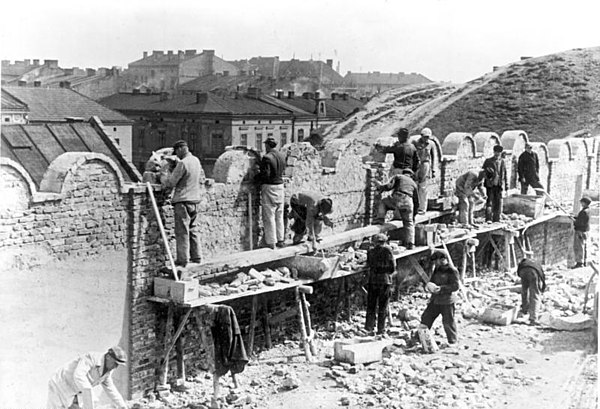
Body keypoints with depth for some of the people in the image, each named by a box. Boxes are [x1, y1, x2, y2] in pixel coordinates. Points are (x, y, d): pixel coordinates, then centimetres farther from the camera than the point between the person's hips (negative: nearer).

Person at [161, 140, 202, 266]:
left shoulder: (182, 163, -16)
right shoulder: (196, 161, 9)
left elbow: (171, 182, -14)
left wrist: (163, 176, 8)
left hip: (183, 201, -8)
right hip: (195, 200, 8)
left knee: (182, 232, -3)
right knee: (193, 230, 14)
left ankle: (182, 260, -2)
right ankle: (196, 257, 17)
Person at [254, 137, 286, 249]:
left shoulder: (267, 157, -16)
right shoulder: (281, 157, 8)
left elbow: (265, 174, -21)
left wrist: (256, 176, -5)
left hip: (269, 187, -7)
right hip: (280, 186, 8)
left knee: (269, 217, -1)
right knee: (279, 216, 15)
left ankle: (271, 242, 1)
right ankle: (280, 240, 21)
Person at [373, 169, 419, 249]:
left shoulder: (398, 177, 21)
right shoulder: (413, 183, 32)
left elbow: (389, 186, 2)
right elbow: (416, 201, 34)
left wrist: (379, 186, 21)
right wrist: (413, 215, 44)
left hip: (396, 199, -2)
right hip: (408, 203, 2)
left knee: (383, 202, 30)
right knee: (408, 223, 18)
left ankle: (380, 219, 10)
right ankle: (410, 243, 5)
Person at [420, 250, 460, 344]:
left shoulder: (452, 271, -12)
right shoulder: (437, 270, 10)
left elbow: (455, 286, -17)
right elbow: (432, 281, 19)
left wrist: (441, 288, -24)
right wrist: (429, 286, -4)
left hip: (447, 301, -7)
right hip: (435, 300, 7)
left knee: (448, 321, -1)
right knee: (426, 317, 8)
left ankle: (453, 341, 14)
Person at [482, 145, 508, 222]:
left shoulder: (502, 162, 13)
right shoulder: (488, 161, 4)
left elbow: (505, 174, 16)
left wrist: (506, 185, 12)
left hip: (500, 185, 3)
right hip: (490, 184, -3)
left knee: (498, 203, 4)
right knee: (490, 202, -7)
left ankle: (496, 219, 10)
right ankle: (488, 218, -7)